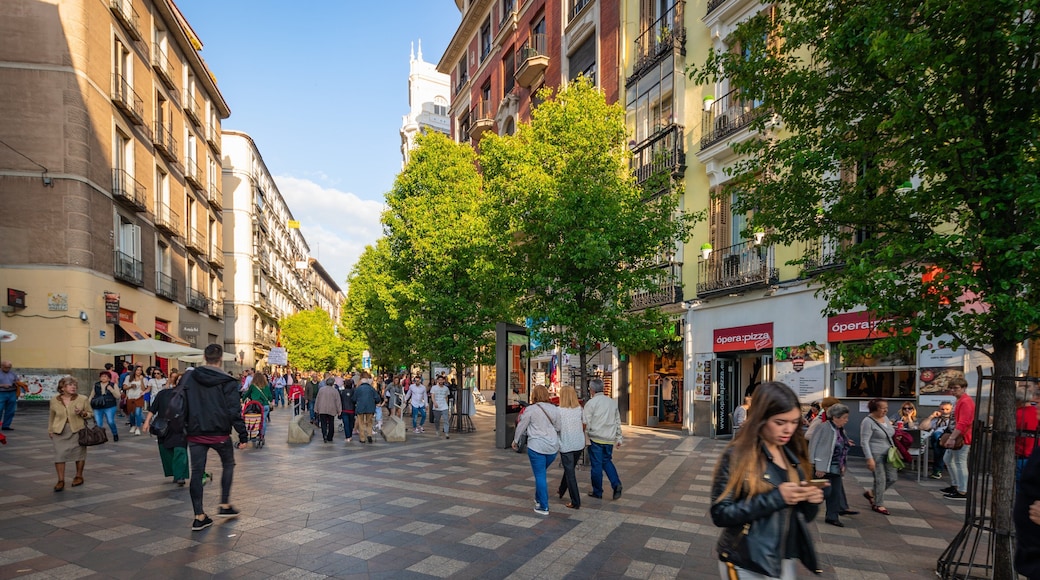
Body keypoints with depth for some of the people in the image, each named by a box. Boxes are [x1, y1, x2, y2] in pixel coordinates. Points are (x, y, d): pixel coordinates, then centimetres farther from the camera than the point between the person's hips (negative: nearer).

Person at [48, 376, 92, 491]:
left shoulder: (83, 399, -2)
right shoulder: (54, 400, 3)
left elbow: (90, 413, 4)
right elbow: (52, 417, 15)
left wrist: (82, 413, -15)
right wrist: (50, 430, 13)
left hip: (77, 430, -1)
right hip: (60, 431, 1)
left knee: (79, 453, 7)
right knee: (60, 454, -6)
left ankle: (79, 476, 24)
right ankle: (61, 480, 1)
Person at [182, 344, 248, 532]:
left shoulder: (188, 378, 2)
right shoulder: (227, 382, -9)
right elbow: (234, 411, -12)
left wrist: (183, 428, 13)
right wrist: (243, 435, -7)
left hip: (195, 434, 3)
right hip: (220, 433, -2)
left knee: (197, 473, 7)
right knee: (228, 464, 19)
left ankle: (199, 517, 8)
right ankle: (225, 505, 20)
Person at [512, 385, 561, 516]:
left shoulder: (531, 409, -8)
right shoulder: (555, 409, 4)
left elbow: (521, 427, 0)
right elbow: (558, 428, 9)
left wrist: (516, 441, 14)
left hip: (536, 447, -5)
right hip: (552, 447, 5)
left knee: (540, 476, 2)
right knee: (541, 473, 22)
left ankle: (543, 507, 5)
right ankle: (539, 499, 30)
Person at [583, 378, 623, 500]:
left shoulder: (591, 403, -10)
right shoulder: (613, 402, 8)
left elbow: (586, 423, -11)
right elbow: (618, 421, 14)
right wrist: (618, 437, 20)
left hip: (595, 438, -5)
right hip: (609, 439, 5)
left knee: (596, 465, 5)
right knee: (607, 461, 19)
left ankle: (597, 492, 14)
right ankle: (616, 484, 1)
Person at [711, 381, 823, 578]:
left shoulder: (792, 455, 3)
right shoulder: (737, 455, -15)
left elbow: (801, 515, 12)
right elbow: (720, 513, -19)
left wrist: (810, 501, -10)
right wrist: (774, 497, -25)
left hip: (786, 561, 6)